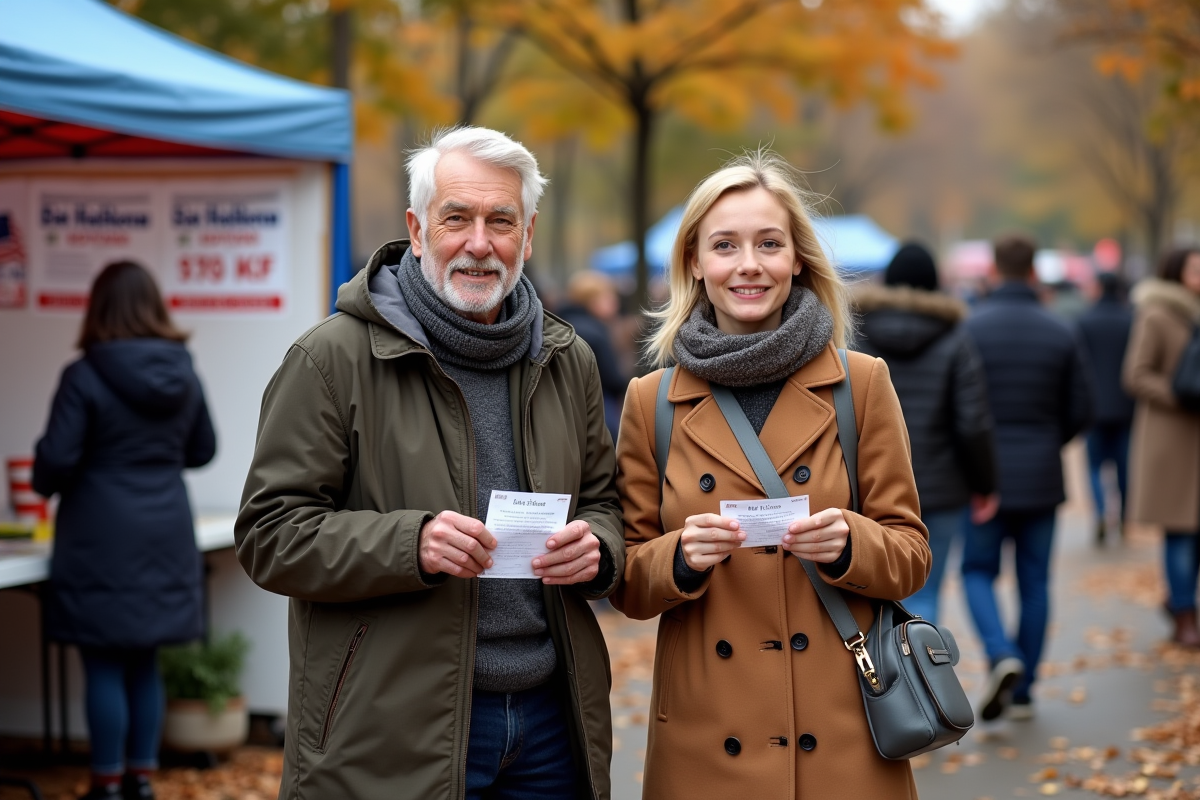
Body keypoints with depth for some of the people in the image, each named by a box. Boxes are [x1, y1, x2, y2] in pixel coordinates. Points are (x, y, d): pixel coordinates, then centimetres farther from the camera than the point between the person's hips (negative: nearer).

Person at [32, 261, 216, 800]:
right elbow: (202, 450, 15)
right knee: (144, 663, 15)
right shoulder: (183, 374, 4)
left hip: (103, 538, -5)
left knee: (105, 666, 3)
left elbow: (56, 458, -13)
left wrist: (46, 486, 9)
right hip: (165, 535, 5)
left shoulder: (85, 377, -13)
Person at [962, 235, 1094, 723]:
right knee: (1034, 583, 11)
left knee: (978, 572, 12)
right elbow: (1081, 411, 2)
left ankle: (1001, 655, -13)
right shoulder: (1060, 334, -2)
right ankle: (1023, 691, 15)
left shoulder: (970, 329, -9)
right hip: (1041, 479, 2)